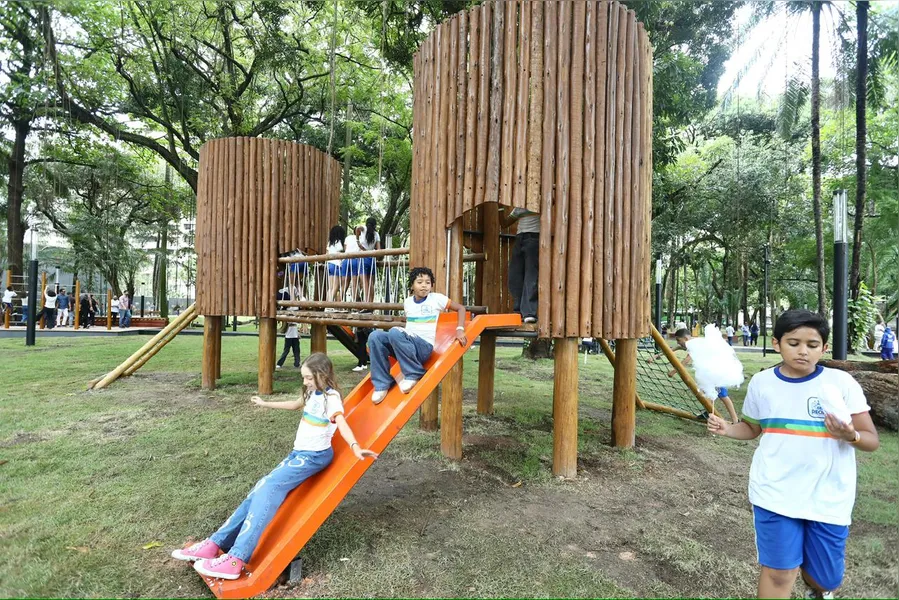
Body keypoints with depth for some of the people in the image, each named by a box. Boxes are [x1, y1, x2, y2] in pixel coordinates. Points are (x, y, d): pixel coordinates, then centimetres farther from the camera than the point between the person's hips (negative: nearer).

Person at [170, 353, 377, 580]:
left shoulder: (331, 397, -16)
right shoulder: (313, 394, 12)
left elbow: (342, 423, -34)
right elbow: (294, 405, 32)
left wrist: (355, 447, -52)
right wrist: (265, 404, 44)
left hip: (315, 456, -9)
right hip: (299, 453, 9)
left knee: (270, 487, -24)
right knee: (262, 489, -2)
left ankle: (236, 559, -28)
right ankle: (216, 544, 2)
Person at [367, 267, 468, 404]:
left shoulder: (437, 298, 0)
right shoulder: (407, 302, 13)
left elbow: (461, 308, 6)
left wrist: (460, 330, -8)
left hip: (424, 346, -5)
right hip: (406, 345, 5)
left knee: (395, 332, -33)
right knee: (375, 336, -20)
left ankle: (414, 374, -17)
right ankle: (382, 384, -12)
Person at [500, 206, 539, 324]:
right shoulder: (518, 207, 24)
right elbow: (505, 223, 26)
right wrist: (500, 209, 12)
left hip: (534, 237, -6)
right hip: (519, 239, 6)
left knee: (531, 276, -14)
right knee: (514, 277, -2)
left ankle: (529, 313, -17)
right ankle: (519, 312, 4)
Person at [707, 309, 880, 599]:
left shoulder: (841, 382, -7)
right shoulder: (761, 382, -2)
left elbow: (872, 441, -3)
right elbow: (752, 428, 11)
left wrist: (850, 435, -25)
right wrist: (727, 429, -9)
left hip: (828, 497, 0)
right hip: (775, 493, 0)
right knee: (778, 572, 0)